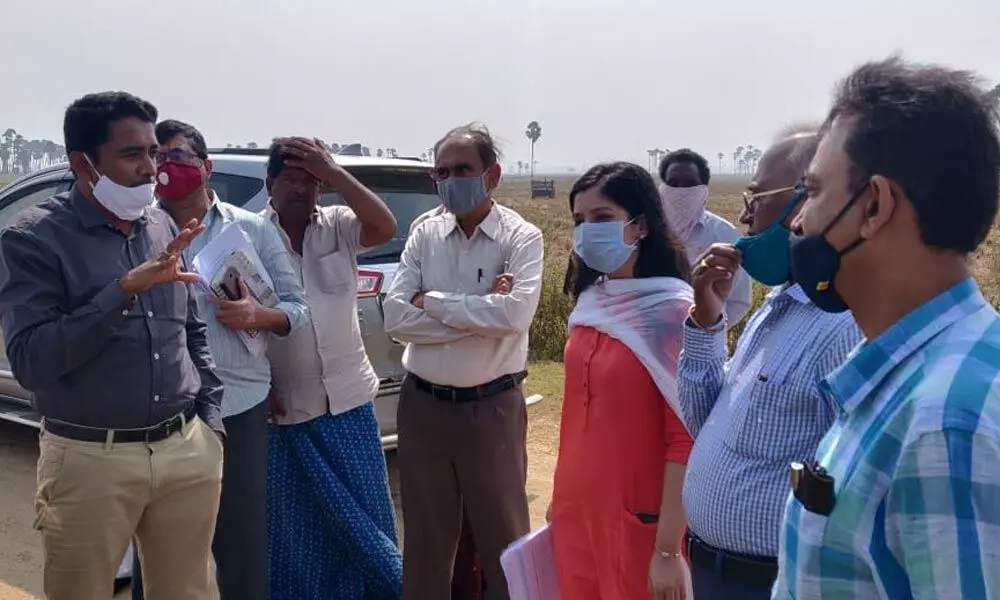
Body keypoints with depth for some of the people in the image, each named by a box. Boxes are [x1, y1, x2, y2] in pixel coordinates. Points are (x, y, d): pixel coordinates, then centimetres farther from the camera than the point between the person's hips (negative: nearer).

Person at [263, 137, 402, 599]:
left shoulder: (339, 226, 1)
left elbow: (386, 227, -18)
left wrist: (334, 172, -21)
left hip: (348, 401, 2)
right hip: (284, 407, -2)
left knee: (364, 512, 15)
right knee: (294, 523, 13)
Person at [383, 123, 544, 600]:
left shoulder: (521, 237, -6)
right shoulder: (423, 234, 2)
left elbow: (515, 313, -23)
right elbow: (396, 318, -9)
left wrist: (432, 301, -14)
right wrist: (482, 312, -16)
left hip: (492, 408, -3)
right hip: (422, 405, 3)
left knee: (503, 535, 11)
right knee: (425, 537, 16)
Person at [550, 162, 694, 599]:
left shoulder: (674, 313, -16)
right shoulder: (590, 304, 5)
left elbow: (686, 442, -18)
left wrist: (668, 549, -18)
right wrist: (562, 499, 14)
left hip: (639, 520, -6)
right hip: (577, 512, 6)